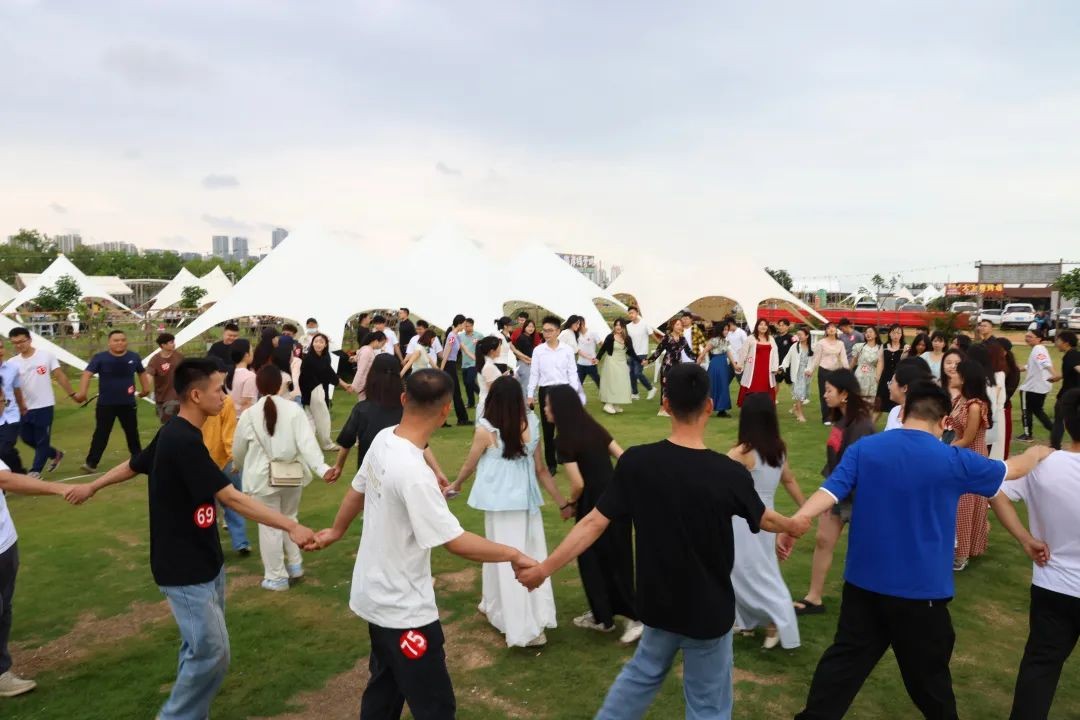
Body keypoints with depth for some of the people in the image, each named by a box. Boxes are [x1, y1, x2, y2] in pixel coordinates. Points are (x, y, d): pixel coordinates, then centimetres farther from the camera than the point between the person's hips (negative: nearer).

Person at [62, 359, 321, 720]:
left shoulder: (175, 434, 5)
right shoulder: (184, 441, -25)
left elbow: (133, 465, 22)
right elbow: (232, 498, -29)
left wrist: (91, 487, 40)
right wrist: (291, 526, -32)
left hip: (204, 563, 10)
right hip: (185, 570, -10)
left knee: (201, 647, 17)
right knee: (212, 652, -3)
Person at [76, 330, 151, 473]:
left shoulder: (134, 357, 0)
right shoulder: (100, 358, -9)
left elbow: (142, 372, 18)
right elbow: (87, 373, -18)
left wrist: (145, 388, 11)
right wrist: (82, 392, -30)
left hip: (128, 403, 3)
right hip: (105, 404, -2)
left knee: (132, 432, 14)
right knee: (101, 433, -2)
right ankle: (91, 463, 3)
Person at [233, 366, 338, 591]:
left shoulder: (249, 415, -7)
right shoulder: (294, 409, -8)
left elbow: (238, 452, 6)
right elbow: (307, 442, -19)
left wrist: (243, 467, 28)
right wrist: (322, 469, -25)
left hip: (263, 478, -2)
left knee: (269, 527, 9)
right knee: (289, 518, 24)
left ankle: (276, 577, 18)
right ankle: (295, 565, 32)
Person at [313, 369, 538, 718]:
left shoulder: (382, 439, -7)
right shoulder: (414, 473, -32)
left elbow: (357, 490, 11)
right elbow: (457, 542, -28)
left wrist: (337, 531, 29)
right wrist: (514, 555, -15)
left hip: (378, 595, 9)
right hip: (403, 609, -9)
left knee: (385, 685, 27)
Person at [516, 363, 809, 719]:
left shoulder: (636, 461, -18)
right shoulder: (730, 473, -21)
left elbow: (595, 522, -15)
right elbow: (763, 519, 0)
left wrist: (544, 567, -4)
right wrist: (793, 525, 23)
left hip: (659, 602, 3)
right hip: (708, 609, -2)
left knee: (643, 672, 28)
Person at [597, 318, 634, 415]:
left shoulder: (627, 338, 5)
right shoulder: (610, 337, -8)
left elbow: (631, 352, 12)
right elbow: (603, 349, -9)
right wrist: (597, 358, -24)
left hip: (622, 363, 5)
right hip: (611, 363, -5)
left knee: (622, 384, 4)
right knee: (612, 384, -6)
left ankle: (616, 405, 11)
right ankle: (608, 404, 0)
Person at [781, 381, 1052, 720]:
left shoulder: (863, 448, -5)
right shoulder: (953, 461, -9)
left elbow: (829, 491, -15)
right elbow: (1012, 469, 9)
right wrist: (1038, 453, 29)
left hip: (864, 580, 2)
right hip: (920, 589, -2)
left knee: (845, 658, 13)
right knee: (928, 674, 17)